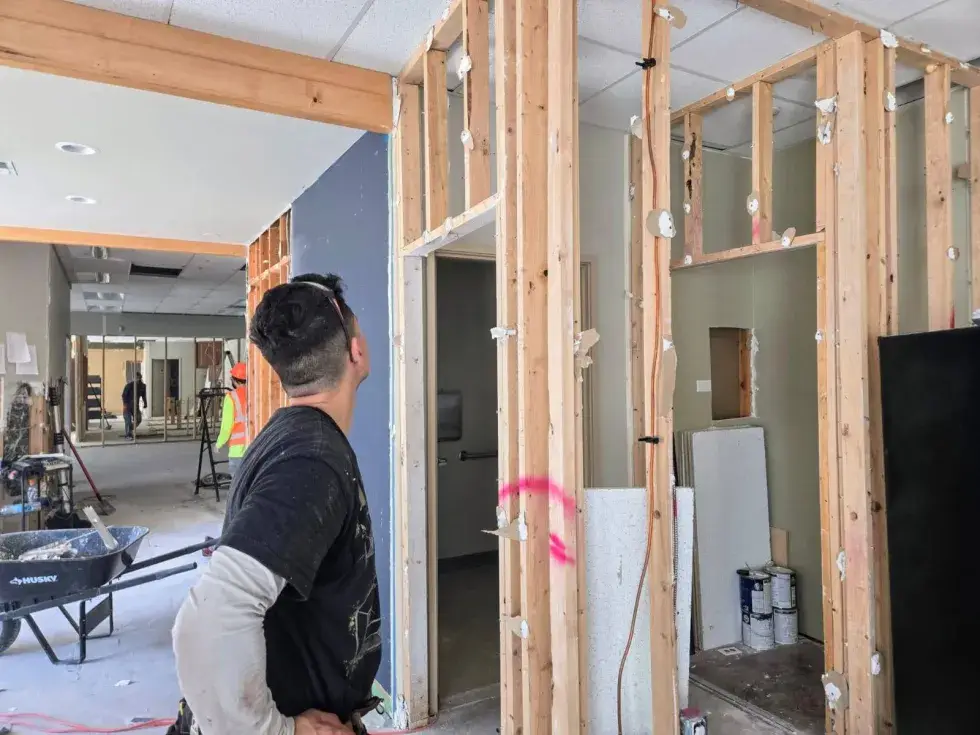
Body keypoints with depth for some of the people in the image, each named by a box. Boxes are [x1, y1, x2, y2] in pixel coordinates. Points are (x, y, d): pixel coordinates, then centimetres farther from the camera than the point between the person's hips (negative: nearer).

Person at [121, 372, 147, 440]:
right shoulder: (129, 385, -13)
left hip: (135, 406, 5)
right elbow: (124, 395, -13)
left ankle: (130, 429, 24)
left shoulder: (143, 386, 1)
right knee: (128, 420, -7)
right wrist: (124, 404, -21)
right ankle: (128, 435, 1)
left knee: (138, 419, -1)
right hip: (127, 406, -5)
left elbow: (143, 396, 10)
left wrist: (145, 404, 2)